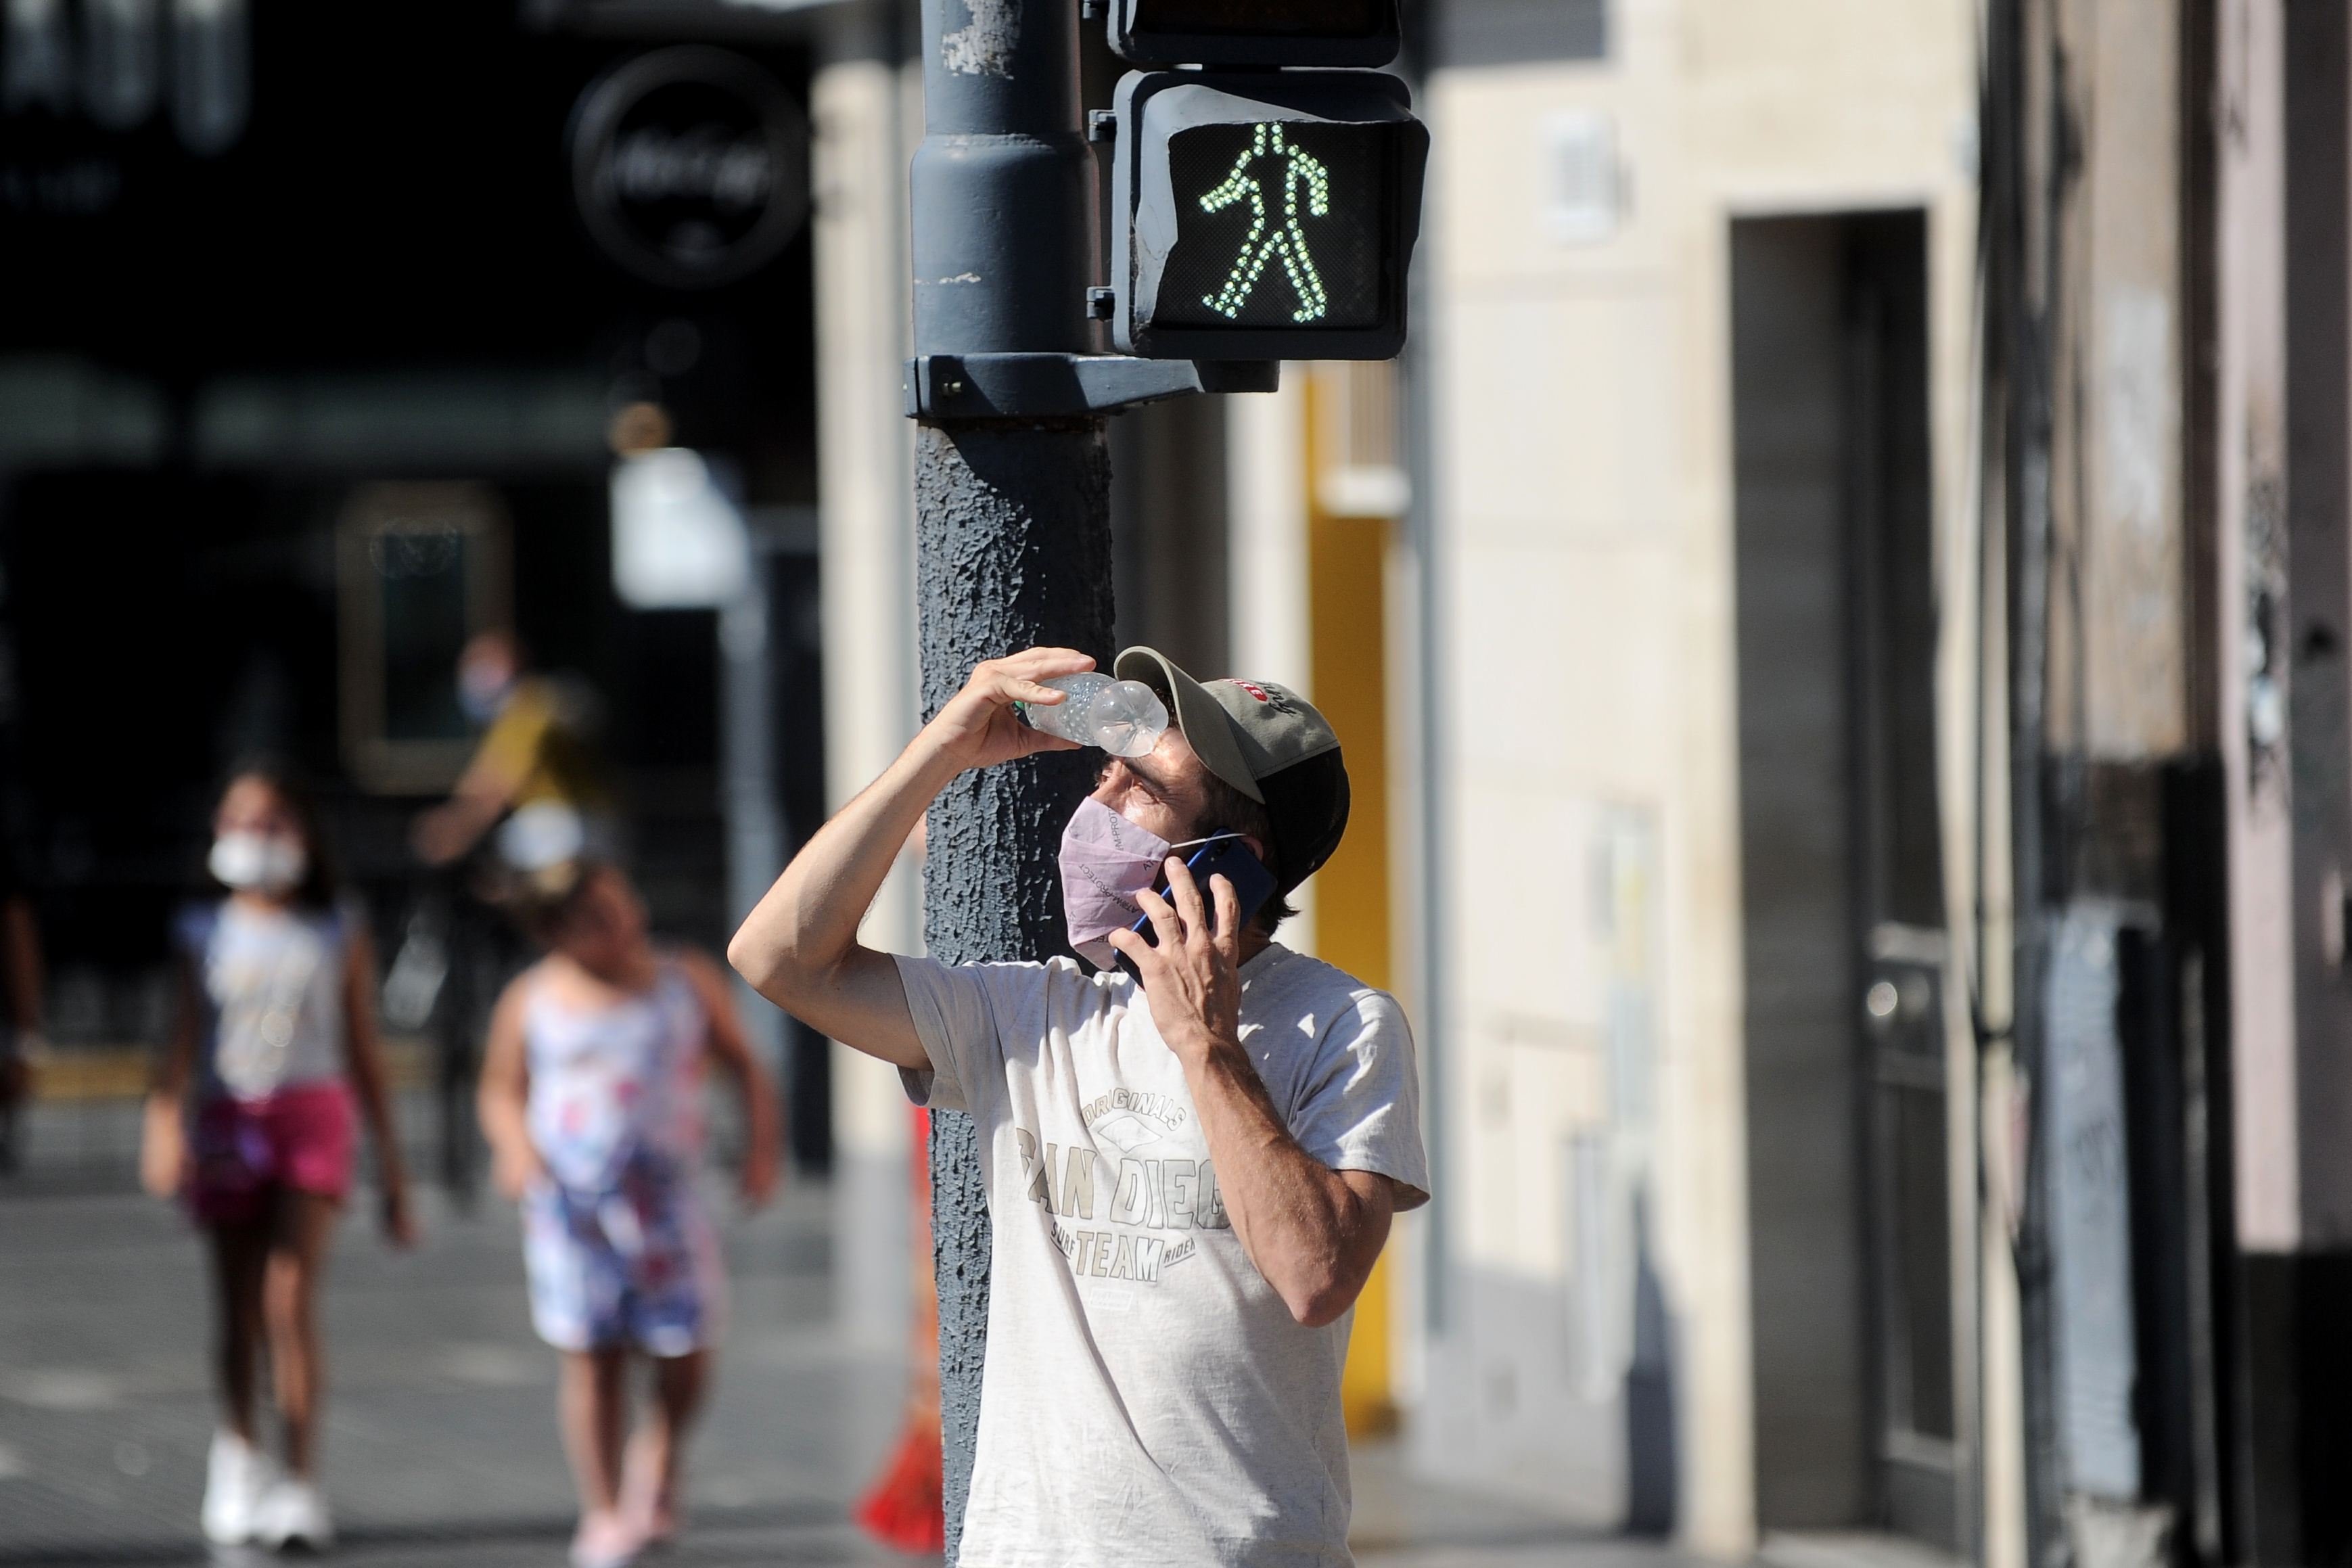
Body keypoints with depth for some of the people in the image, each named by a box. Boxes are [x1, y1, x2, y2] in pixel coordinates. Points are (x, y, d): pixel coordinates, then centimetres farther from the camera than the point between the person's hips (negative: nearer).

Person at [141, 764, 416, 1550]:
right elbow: (184, 1043, 1)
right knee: (240, 1309, 8)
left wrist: (393, 1171, 10)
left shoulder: (338, 937, 8)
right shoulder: (204, 935, 8)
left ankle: (302, 1480, -18)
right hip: (227, 1123, 2)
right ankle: (239, 1451, 32)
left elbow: (365, 1057, 11)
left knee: (291, 1294, -16)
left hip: (312, 1116, -2)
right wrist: (165, 1126, -18)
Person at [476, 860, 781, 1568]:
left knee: (685, 1355, -2)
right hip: (570, 1202, -1)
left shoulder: (688, 982, 3)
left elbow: (743, 1063, 12)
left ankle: (659, 1456, 30)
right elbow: (502, 1091, 12)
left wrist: (763, 1140, -1)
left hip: (664, 1194, 1)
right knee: (591, 1357, -1)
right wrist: (516, 1146, -7)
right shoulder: (531, 1000, 1)